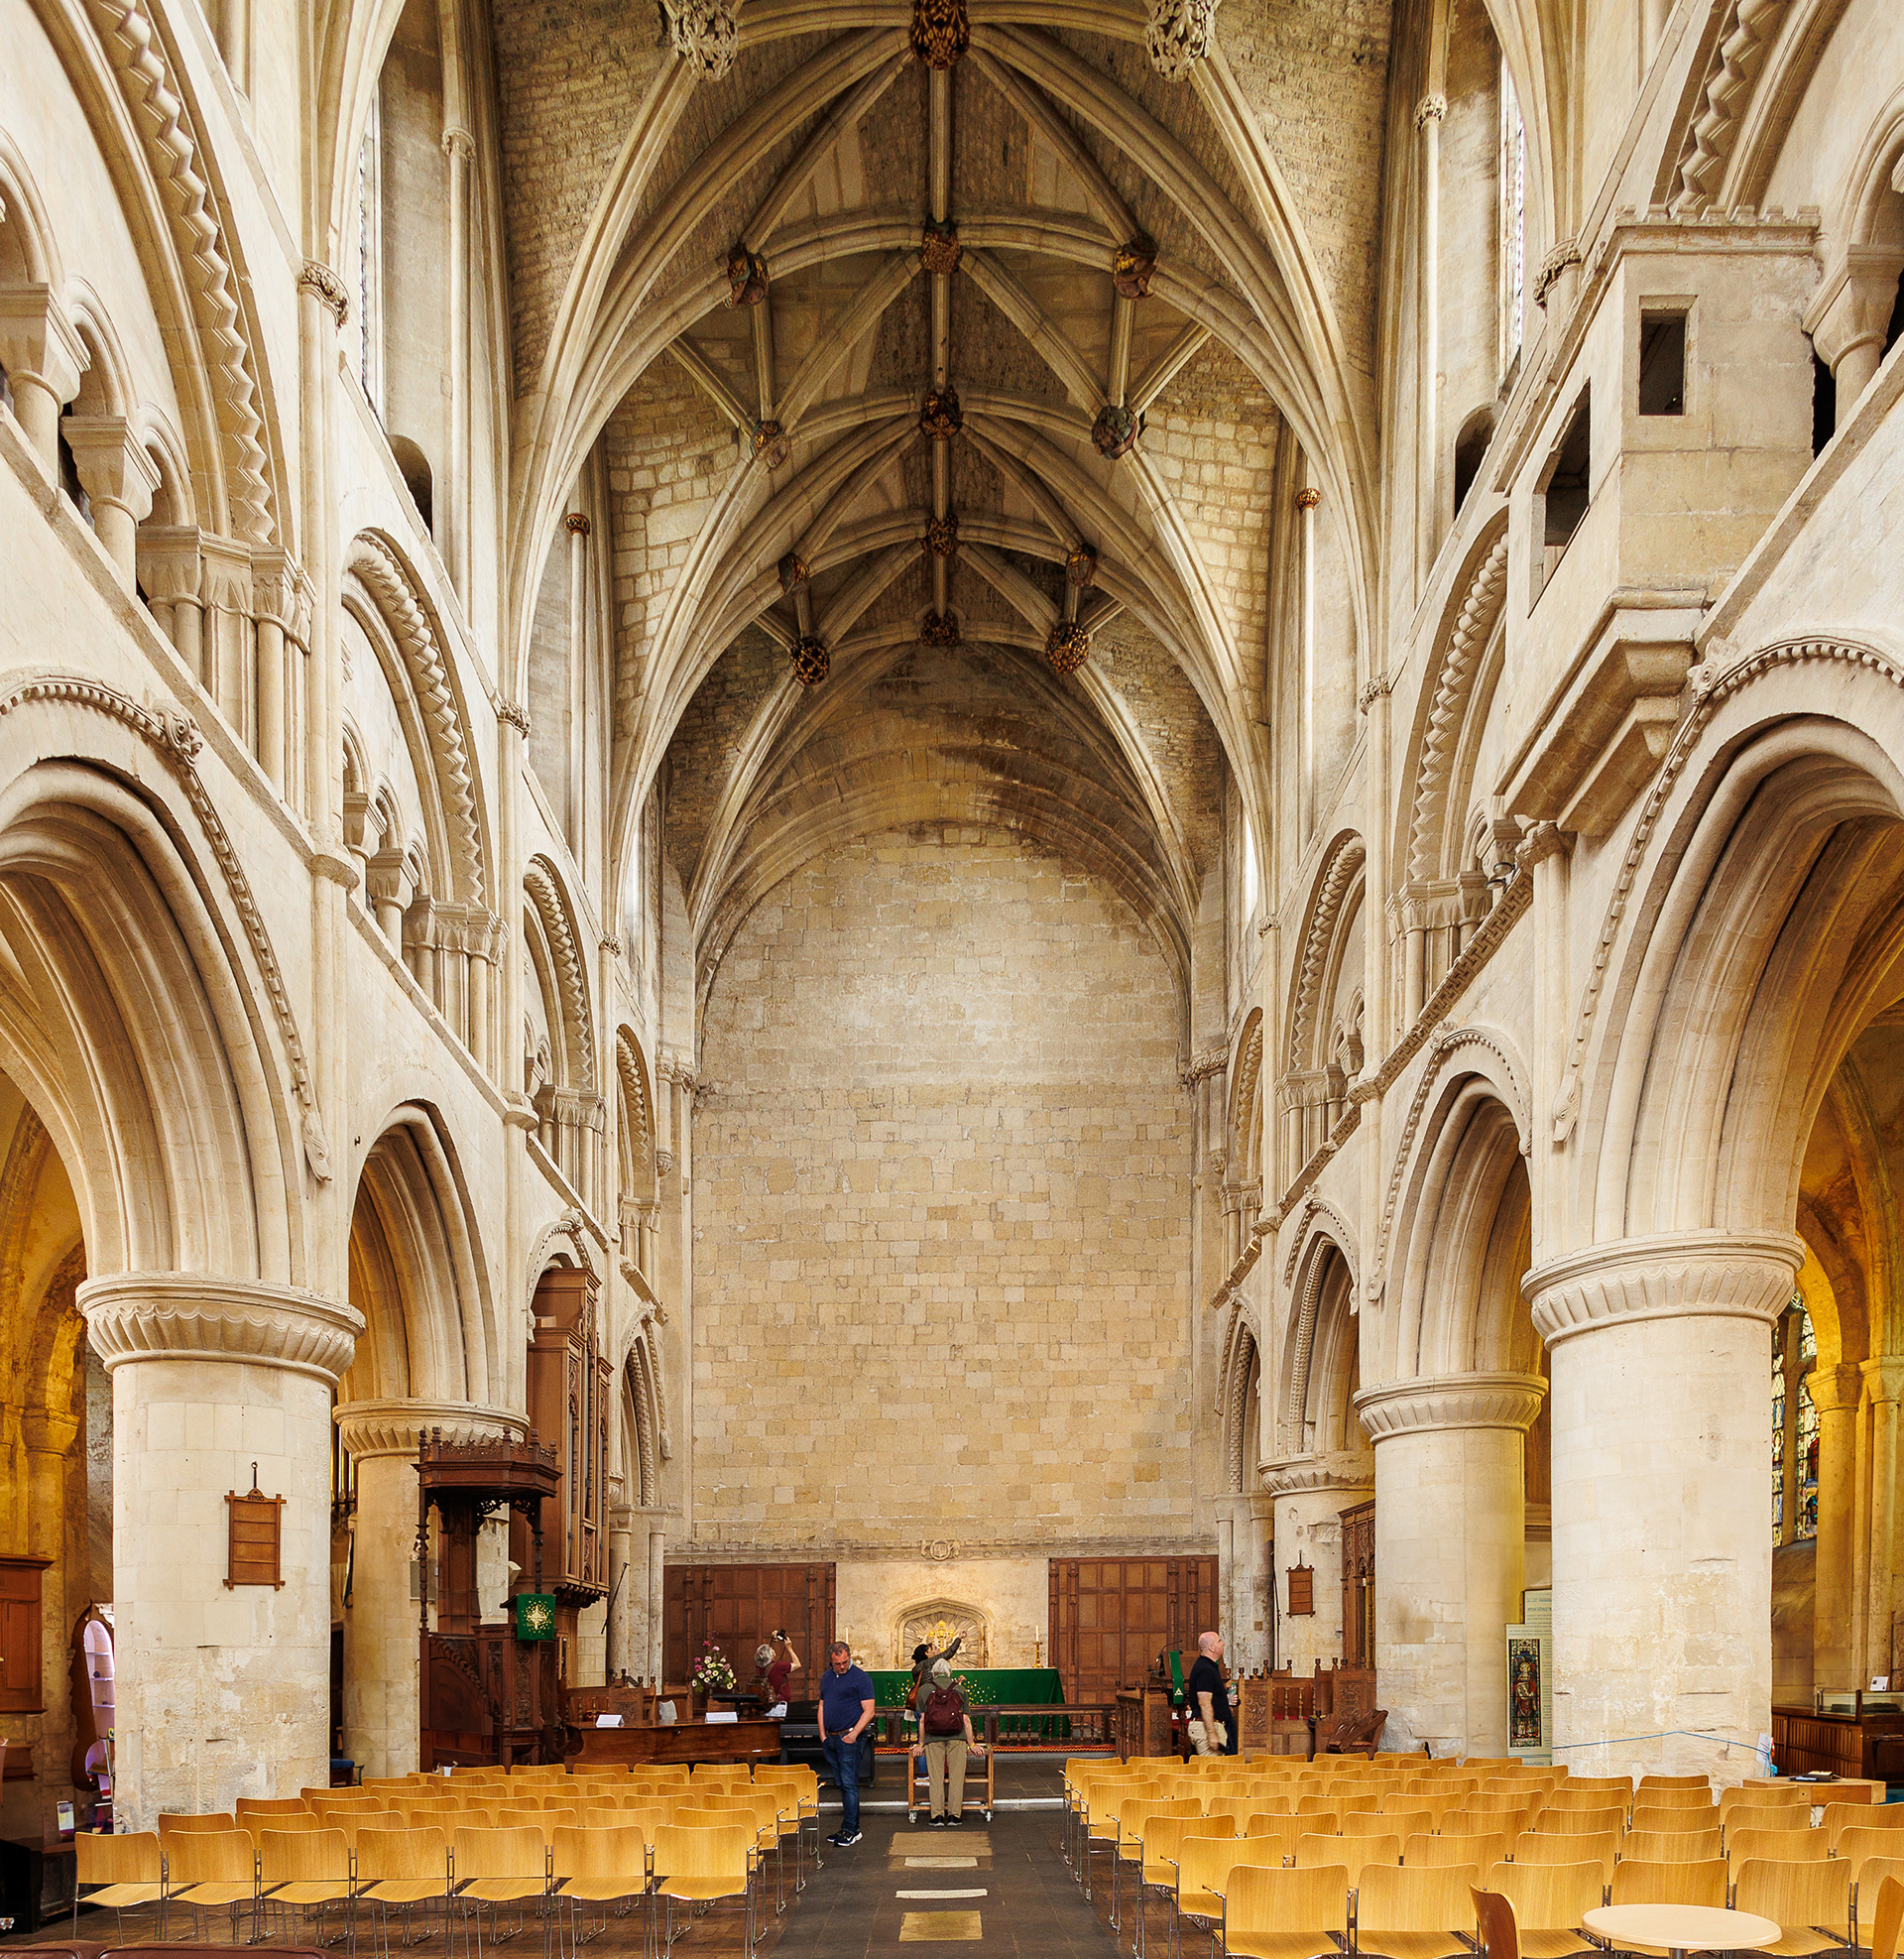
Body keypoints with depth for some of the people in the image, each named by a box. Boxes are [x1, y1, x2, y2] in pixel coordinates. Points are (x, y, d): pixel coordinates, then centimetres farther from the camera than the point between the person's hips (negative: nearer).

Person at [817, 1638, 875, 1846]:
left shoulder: (861, 1677, -6)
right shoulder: (826, 1677, 15)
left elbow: (868, 1711, -9)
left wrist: (853, 1734, -16)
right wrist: (822, 1734, 9)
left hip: (848, 1738, -7)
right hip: (830, 1739, 7)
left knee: (849, 1784, -8)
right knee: (841, 1784, 10)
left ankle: (849, 1831, -8)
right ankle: (854, 1828, 17)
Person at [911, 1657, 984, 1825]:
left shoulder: (926, 1691, 9)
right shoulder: (959, 1690, 11)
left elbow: (922, 1720, 7)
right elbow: (966, 1720, 8)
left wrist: (920, 1744, 15)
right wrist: (972, 1744, 13)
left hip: (933, 1740, 0)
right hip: (956, 1739, 0)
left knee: (935, 1778, 0)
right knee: (956, 1776, 2)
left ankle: (937, 1816, -6)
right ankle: (955, 1815, -2)